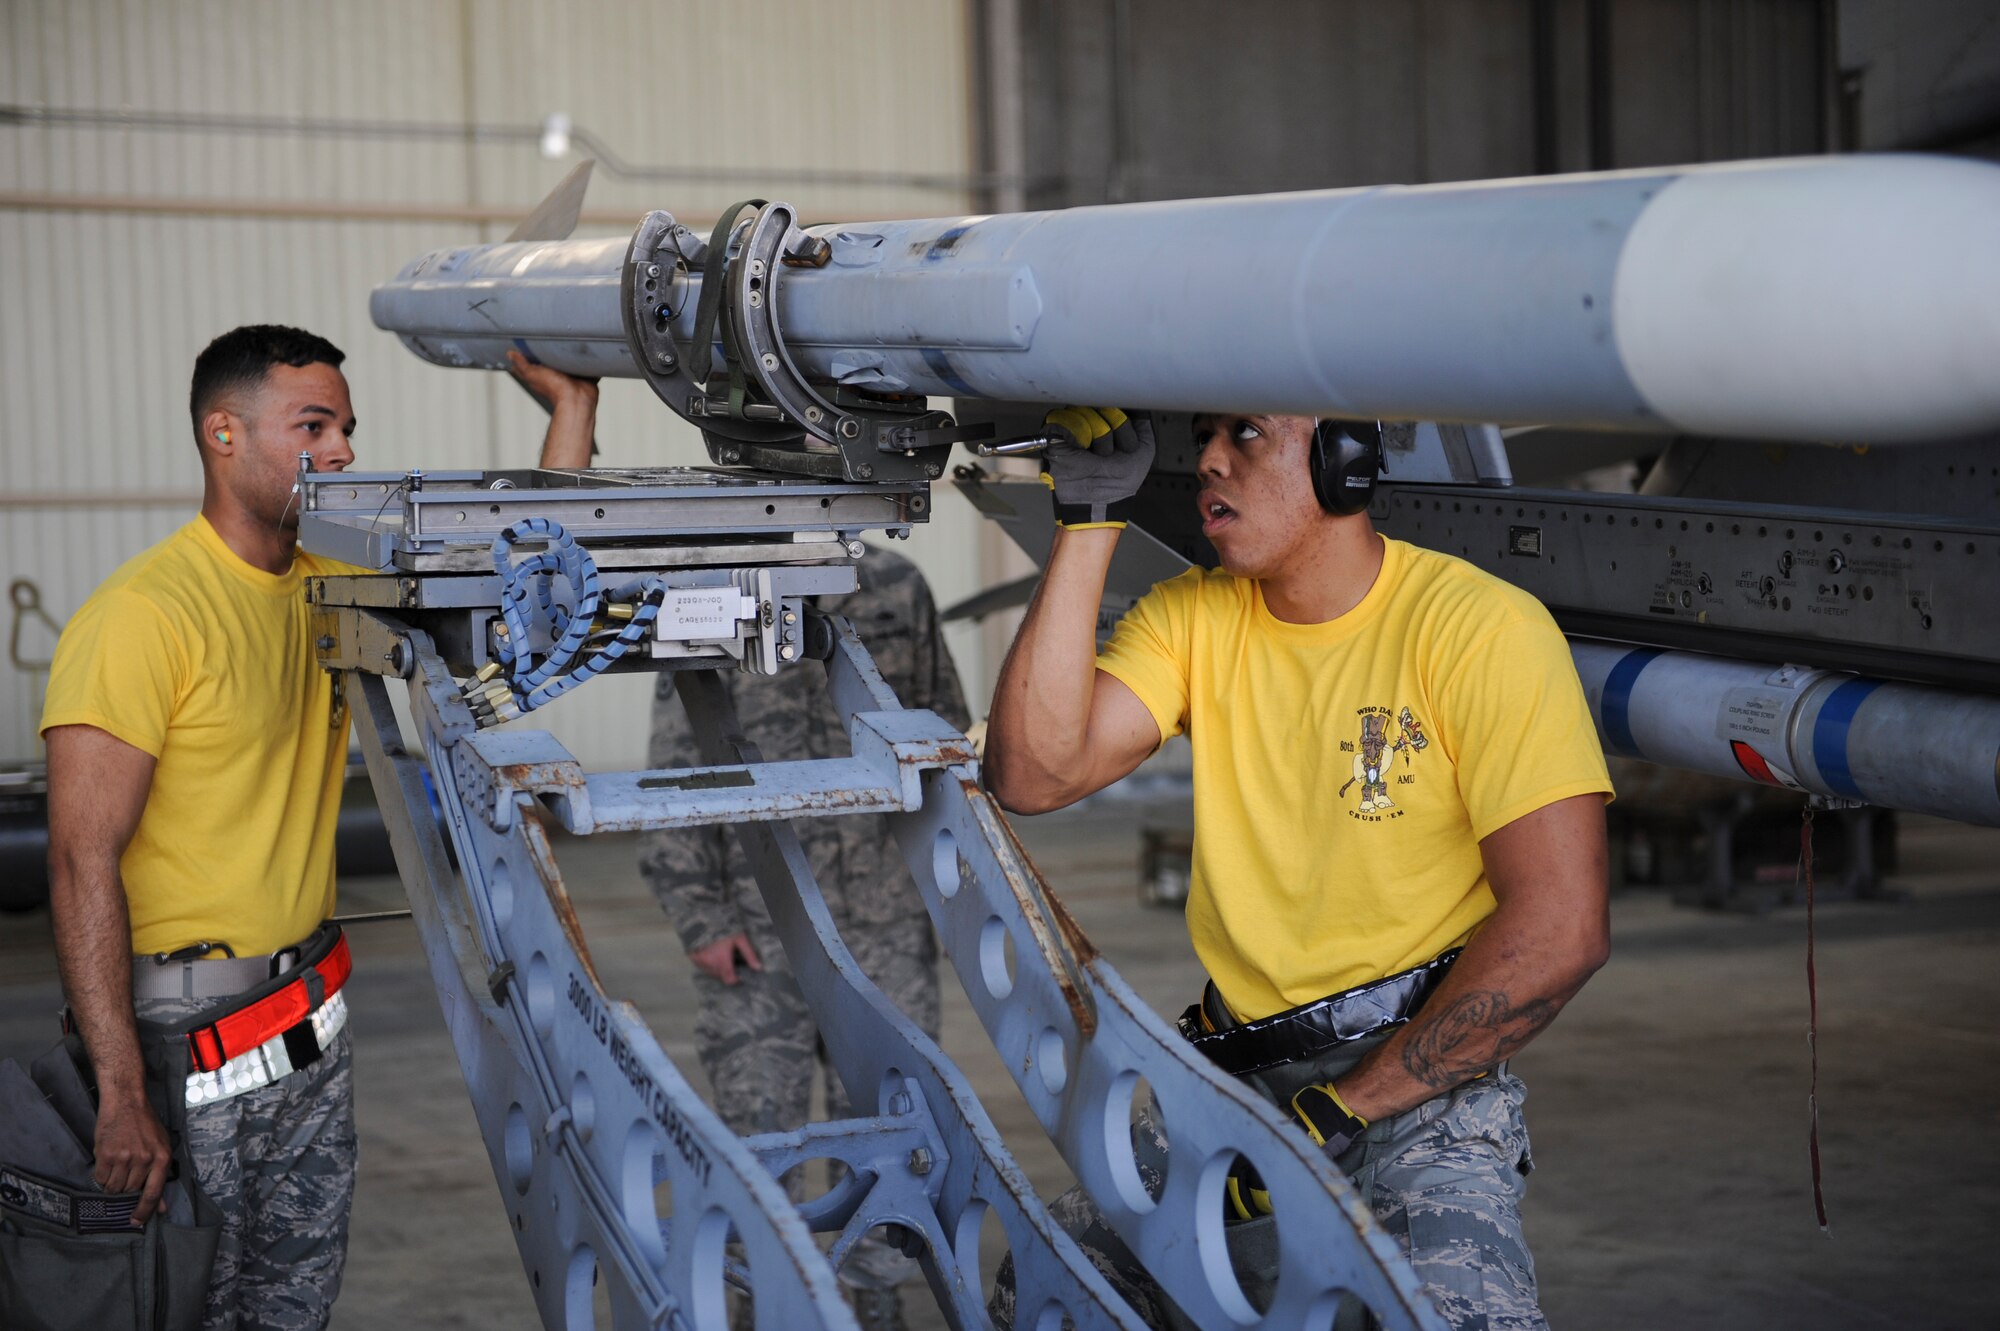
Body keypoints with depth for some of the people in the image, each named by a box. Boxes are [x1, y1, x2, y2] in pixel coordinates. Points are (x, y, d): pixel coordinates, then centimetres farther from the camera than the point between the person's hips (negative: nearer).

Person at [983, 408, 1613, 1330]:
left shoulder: (1481, 626, -10)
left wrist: (1338, 1110, -15)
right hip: (1232, 1074, 5)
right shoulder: (1192, 618, 7)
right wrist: (1088, 524, -8)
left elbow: (1562, 931, -15)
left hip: (1423, 1081, -5)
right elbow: (1034, 775, -8)